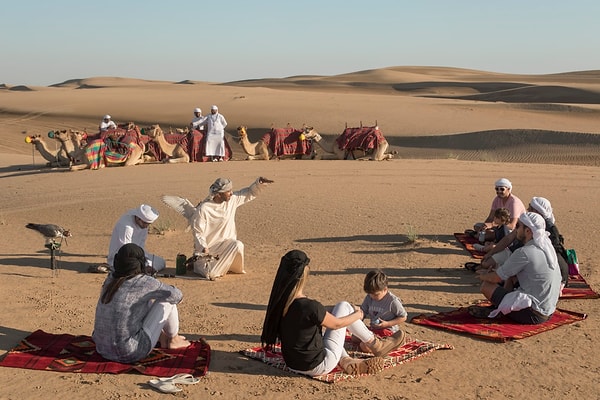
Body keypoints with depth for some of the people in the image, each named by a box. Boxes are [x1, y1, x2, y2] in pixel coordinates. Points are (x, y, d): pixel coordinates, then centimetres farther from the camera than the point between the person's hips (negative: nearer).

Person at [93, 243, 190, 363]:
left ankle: (162, 337, 38)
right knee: (167, 300, 3)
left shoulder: (110, 279, 4)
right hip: (130, 354, -7)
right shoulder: (143, 282, -14)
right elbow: (176, 295, -2)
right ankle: (173, 340, 26)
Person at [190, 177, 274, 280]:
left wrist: (259, 182, -15)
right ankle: (199, 263, 17)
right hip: (208, 247, -5)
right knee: (210, 274, -17)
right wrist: (203, 247, -30)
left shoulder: (232, 199, -5)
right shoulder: (203, 209, -21)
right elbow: (198, 232, -15)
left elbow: (250, 193, 3)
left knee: (237, 245, -26)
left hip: (225, 242, 5)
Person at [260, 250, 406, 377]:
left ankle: (346, 361, 18)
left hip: (293, 365, 7)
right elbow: (336, 324, -11)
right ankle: (376, 345, 21)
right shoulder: (309, 306, -29)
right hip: (319, 367, -6)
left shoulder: (278, 301, -8)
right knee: (343, 306, 4)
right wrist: (357, 315, 10)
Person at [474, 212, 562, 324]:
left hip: (532, 315, -9)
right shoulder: (546, 246, 6)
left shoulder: (524, 253, -21)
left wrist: (484, 276, 11)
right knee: (511, 274, 19)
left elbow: (497, 278, -10)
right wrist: (491, 273, 13)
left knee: (486, 285, -7)